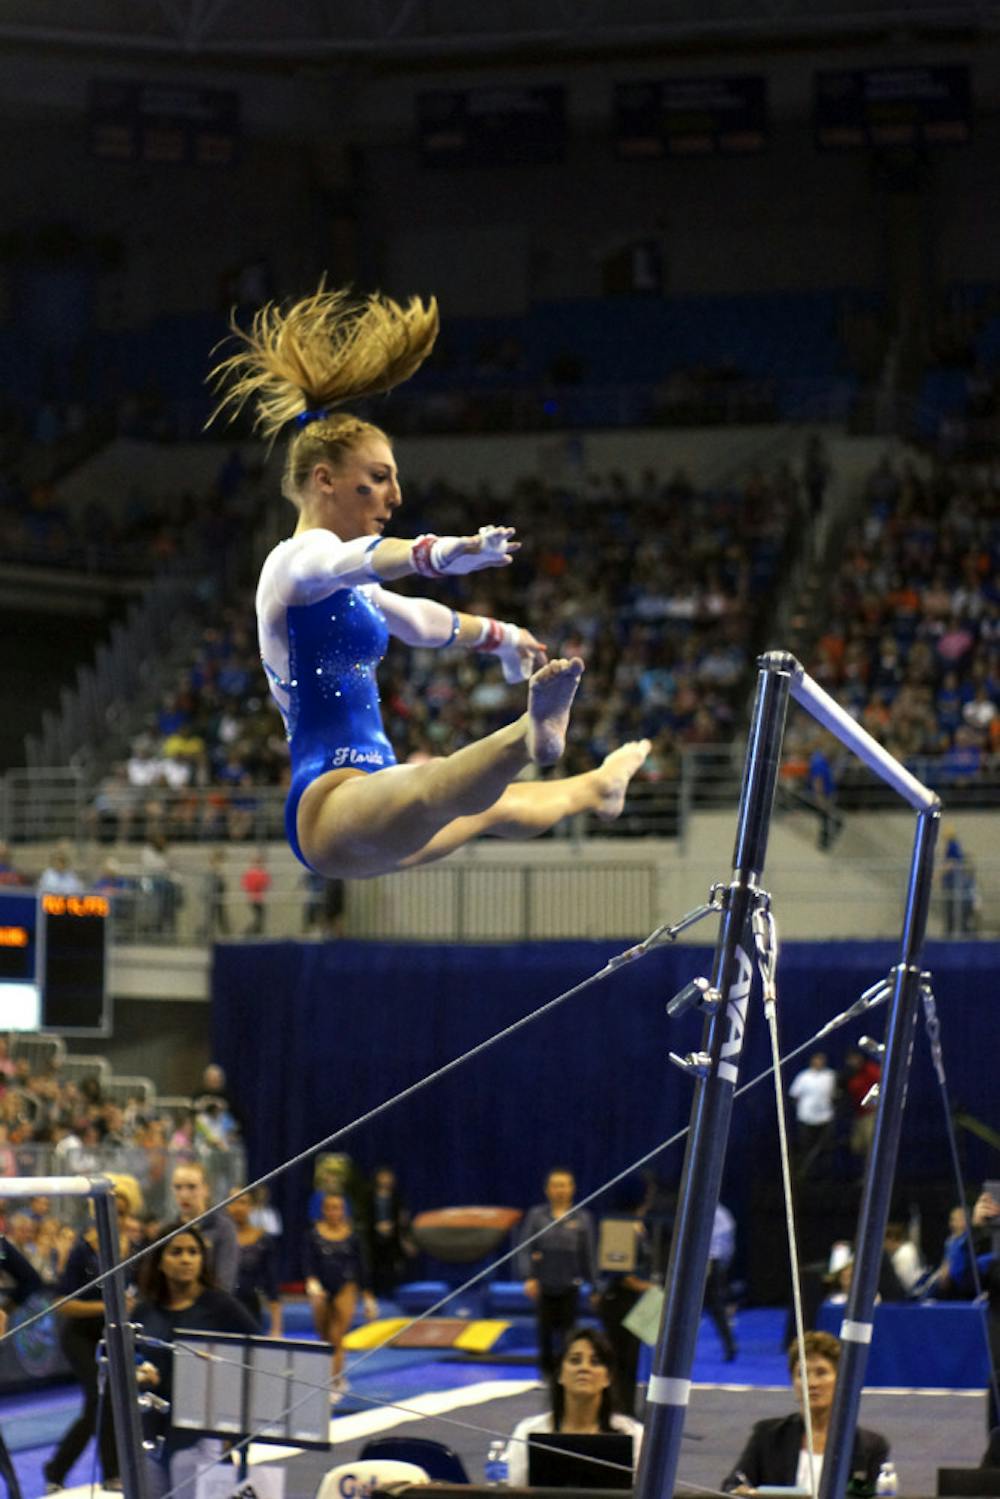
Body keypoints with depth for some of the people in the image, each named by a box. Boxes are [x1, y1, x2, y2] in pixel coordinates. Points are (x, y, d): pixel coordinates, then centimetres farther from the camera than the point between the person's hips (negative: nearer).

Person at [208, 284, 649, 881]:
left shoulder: (341, 585, 20)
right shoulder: (301, 559, -11)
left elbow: (417, 618, 41)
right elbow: (365, 559, -36)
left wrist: (500, 635, 57)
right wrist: (444, 553, -56)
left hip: (364, 805, 11)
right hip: (332, 804, -11)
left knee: (493, 807, 38)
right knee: (449, 789, -43)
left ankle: (594, 788, 67)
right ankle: (534, 735, -73)